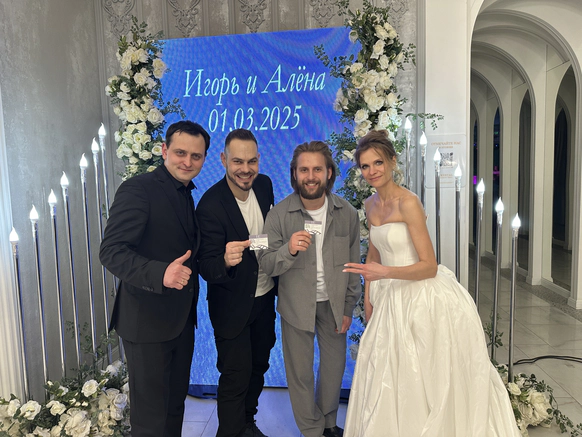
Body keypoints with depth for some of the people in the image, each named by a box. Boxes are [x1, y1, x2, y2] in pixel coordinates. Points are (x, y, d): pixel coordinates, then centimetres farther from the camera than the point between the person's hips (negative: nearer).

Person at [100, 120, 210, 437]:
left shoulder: (186, 195, 10)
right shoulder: (138, 189, -16)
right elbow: (111, 251, -25)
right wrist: (160, 274, -39)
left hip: (181, 318, 8)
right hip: (147, 319, -8)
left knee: (175, 403, 22)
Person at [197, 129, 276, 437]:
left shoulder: (264, 184, -8)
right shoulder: (211, 205, -27)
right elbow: (207, 268, -26)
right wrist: (226, 261, -48)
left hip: (265, 298, 7)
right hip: (232, 305, -6)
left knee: (259, 366, 23)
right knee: (236, 375, 7)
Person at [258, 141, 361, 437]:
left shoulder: (347, 213, -9)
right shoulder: (279, 214, -14)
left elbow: (353, 264, -1)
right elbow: (266, 265, -13)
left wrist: (348, 309, 2)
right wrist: (289, 249, -34)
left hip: (334, 304, 2)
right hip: (296, 304, -2)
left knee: (334, 367, 19)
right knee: (300, 373, 11)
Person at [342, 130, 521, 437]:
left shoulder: (408, 203, -18)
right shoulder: (371, 204, 5)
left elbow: (429, 266, -19)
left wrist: (385, 272, -31)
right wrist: (368, 295, 11)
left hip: (422, 297, -7)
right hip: (390, 297, 8)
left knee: (425, 380, 7)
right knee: (387, 379, 18)